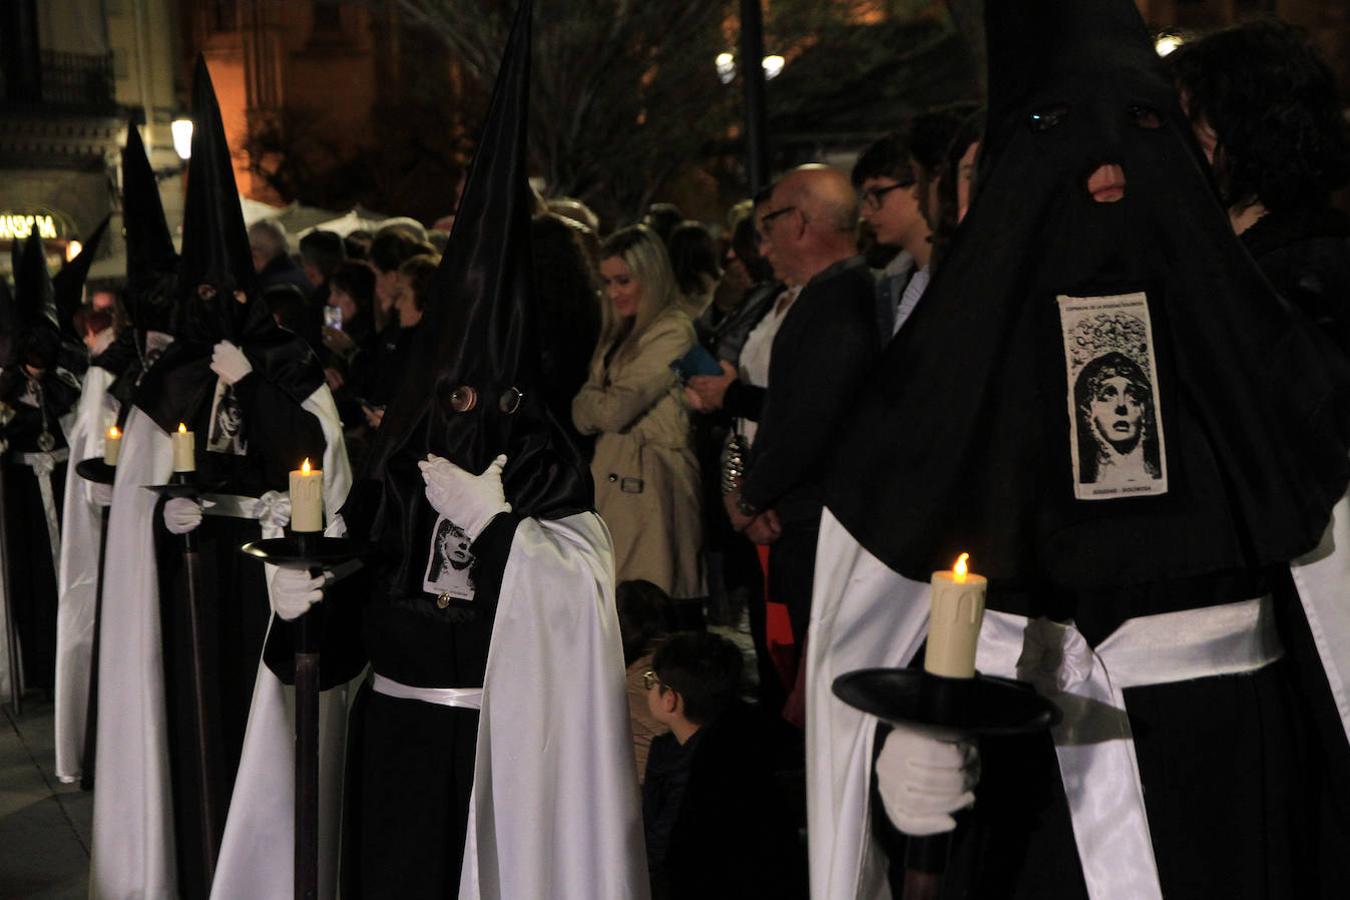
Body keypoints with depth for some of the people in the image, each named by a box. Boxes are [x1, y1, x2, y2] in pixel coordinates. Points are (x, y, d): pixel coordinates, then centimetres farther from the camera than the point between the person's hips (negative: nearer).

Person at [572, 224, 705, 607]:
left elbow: (615, 409, -14)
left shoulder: (673, 332, -9)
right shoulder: (619, 335, 19)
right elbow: (583, 417, 14)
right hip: (610, 478, 8)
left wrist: (589, 400, 5)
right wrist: (598, 401, -7)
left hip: (649, 484, -8)